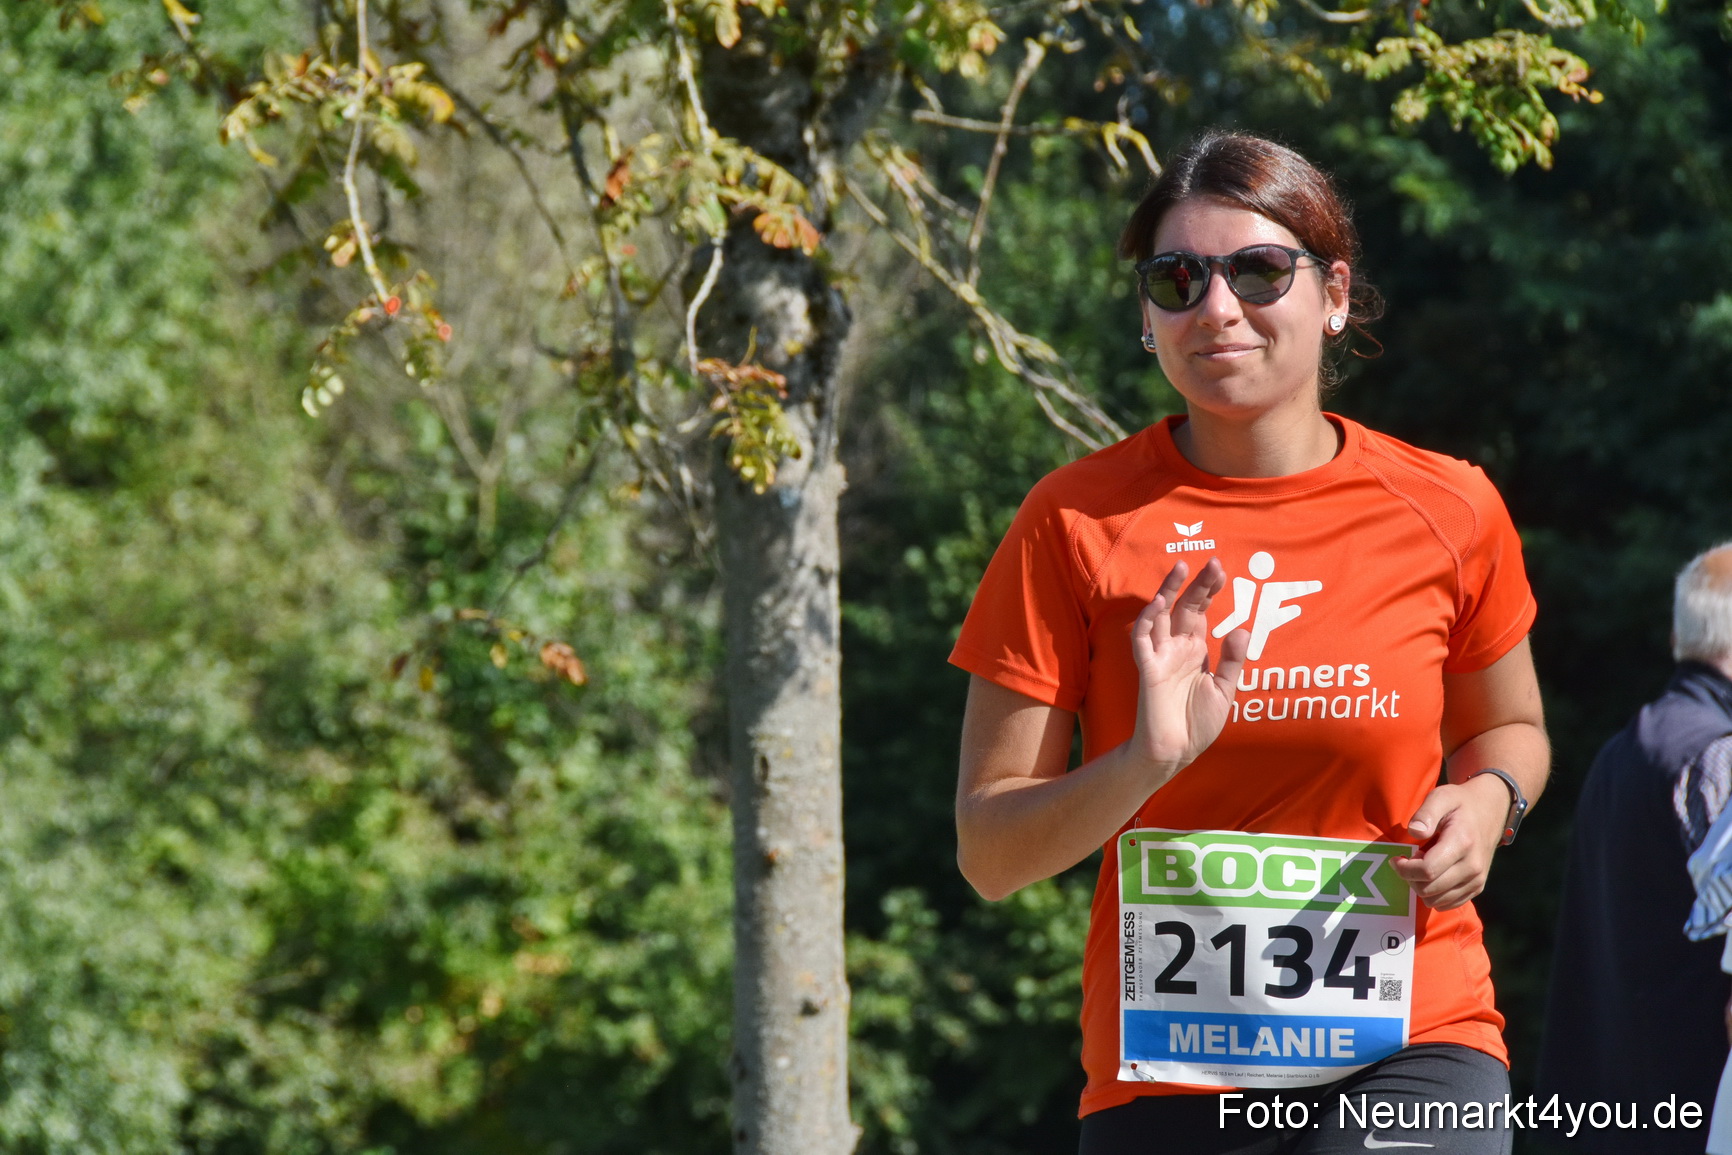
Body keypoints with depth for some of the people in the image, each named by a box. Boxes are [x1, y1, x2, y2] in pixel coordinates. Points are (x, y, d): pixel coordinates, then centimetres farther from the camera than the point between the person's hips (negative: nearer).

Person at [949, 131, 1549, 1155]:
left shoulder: (1446, 513, 1)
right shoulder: (1078, 524, -2)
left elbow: (1508, 725, 21)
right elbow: (988, 855, -3)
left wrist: (1488, 799, -1)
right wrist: (1145, 763, -21)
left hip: (1410, 1050, 0)